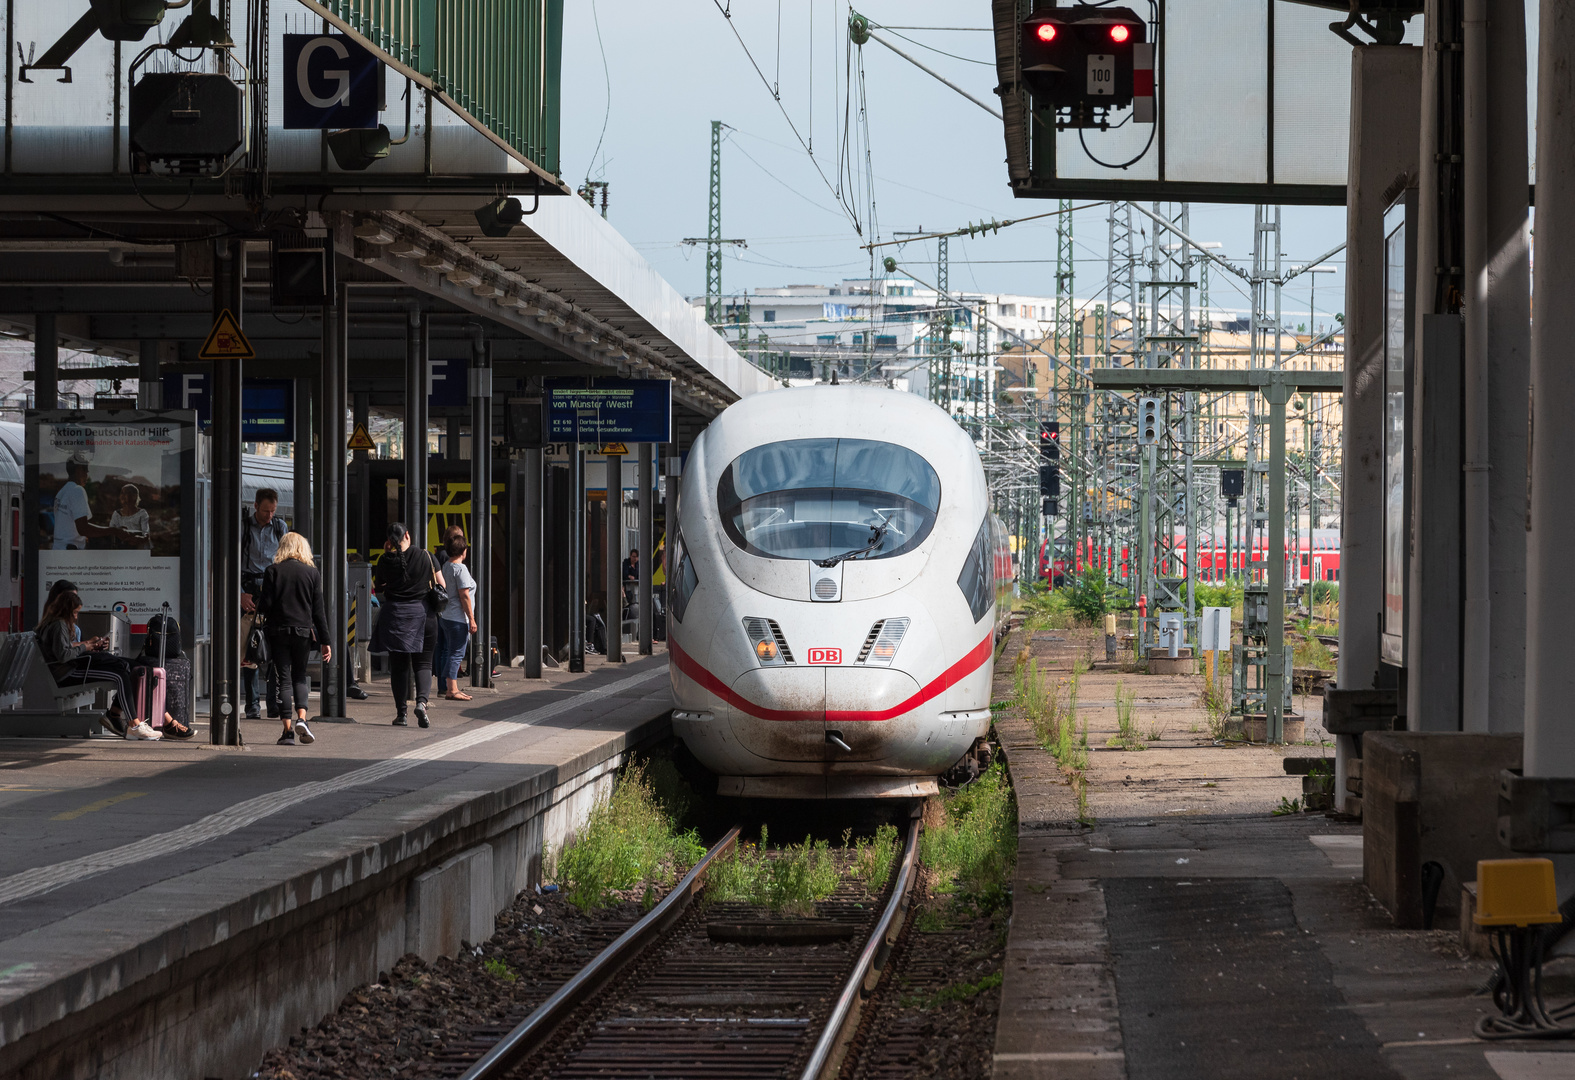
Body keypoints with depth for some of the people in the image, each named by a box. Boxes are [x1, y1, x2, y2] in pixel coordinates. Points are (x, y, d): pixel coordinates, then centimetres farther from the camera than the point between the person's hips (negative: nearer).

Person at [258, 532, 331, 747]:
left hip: (279, 632, -1)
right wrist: (324, 641, 4)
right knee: (300, 675, 16)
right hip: (303, 631, 1)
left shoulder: (272, 572, -1)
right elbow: (318, 609, 2)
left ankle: (288, 729, -3)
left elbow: (265, 605, -6)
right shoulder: (312, 573, 2)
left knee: (284, 678, 3)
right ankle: (301, 718, -6)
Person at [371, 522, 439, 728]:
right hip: (422, 613, 0)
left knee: (398, 665, 8)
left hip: (394, 613, 0)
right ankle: (422, 701, -19)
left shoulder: (386, 560, -3)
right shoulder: (426, 556, -2)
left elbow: (378, 586, 11)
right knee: (423, 663, 7)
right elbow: (441, 585, 3)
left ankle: (401, 713, 6)